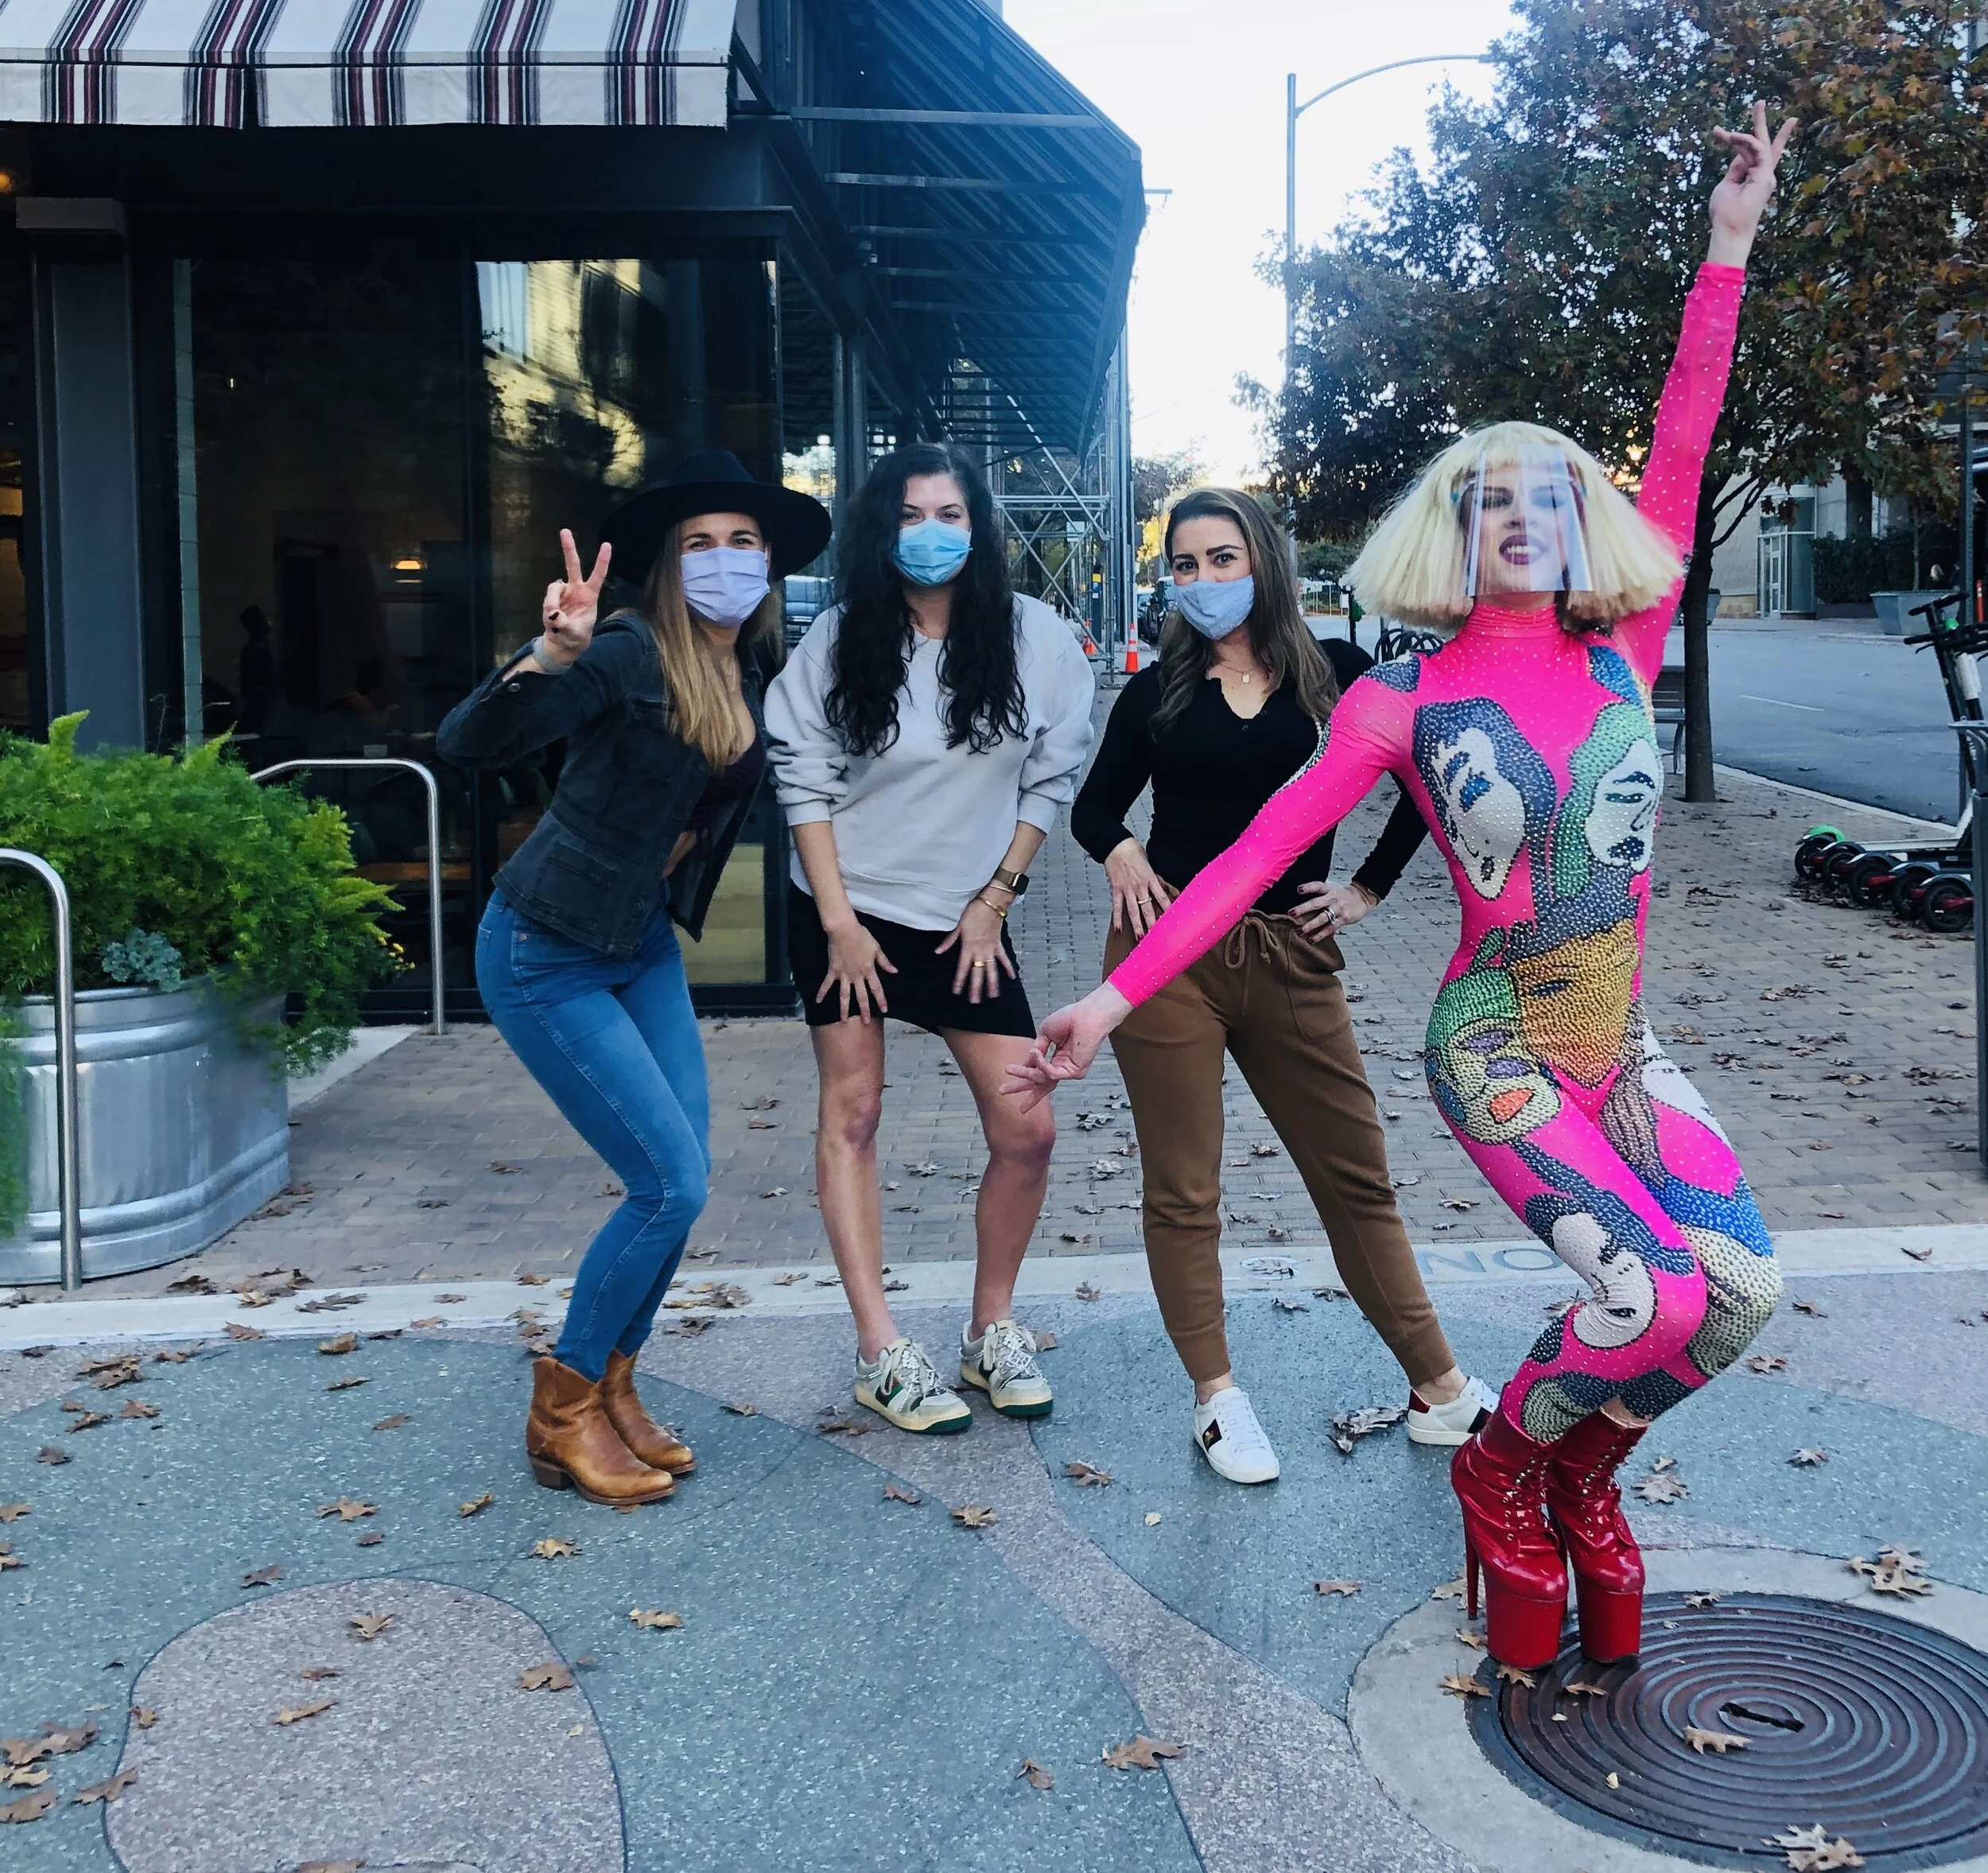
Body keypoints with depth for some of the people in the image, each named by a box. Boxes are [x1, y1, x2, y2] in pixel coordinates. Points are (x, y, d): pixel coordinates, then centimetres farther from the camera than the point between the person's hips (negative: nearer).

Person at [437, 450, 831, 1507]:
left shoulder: (751, 672, 3)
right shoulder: (629, 654, -21)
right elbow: (466, 744, -32)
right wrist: (550, 656, -46)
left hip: (646, 944, 8)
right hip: (547, 953, -8)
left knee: (683, 1178, 5)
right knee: (671, 1185, -9)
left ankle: (611, 1387, 24)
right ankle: (562, 1412, 9)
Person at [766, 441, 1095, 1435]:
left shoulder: (1034, 638, -4)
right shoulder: (838, 639, -4)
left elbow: (1050, 777, 1)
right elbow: (803, 780, -4)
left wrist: (995, 899, -2)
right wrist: (839, 921, -10)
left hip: (967, 919, 1)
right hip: (849, 909, -1)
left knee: (1026, 1130, -3)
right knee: (852, 1113, 0)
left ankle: (991, 1331, 17)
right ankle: (881, 1353, 7)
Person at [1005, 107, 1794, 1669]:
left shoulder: (1623, 658, 2)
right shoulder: (1404, 701, -6)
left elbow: (1678, 462, -1)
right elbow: (1258, 852, -9)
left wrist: (1730, 245, -2)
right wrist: (1120, 993, -15)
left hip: (1625, 1047, 5)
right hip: (1499, 1053, -5)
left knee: (1746, 1283, -8)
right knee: (1650, 1294, -20)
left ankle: (1582, 1481, 21)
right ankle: (1504, 1473, 13)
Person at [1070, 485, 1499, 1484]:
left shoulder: (1334, 674, 2)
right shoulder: (1156, 691, 5)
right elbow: (1093, 806, 13)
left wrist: (1368, 888, 5)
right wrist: (1120, 856, -8)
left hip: (1292, 958, 0)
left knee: (1358, 1177, 7)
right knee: (1182, 1191, 3)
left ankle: (1440, 1391, 18)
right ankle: (1215, 1396, 16)